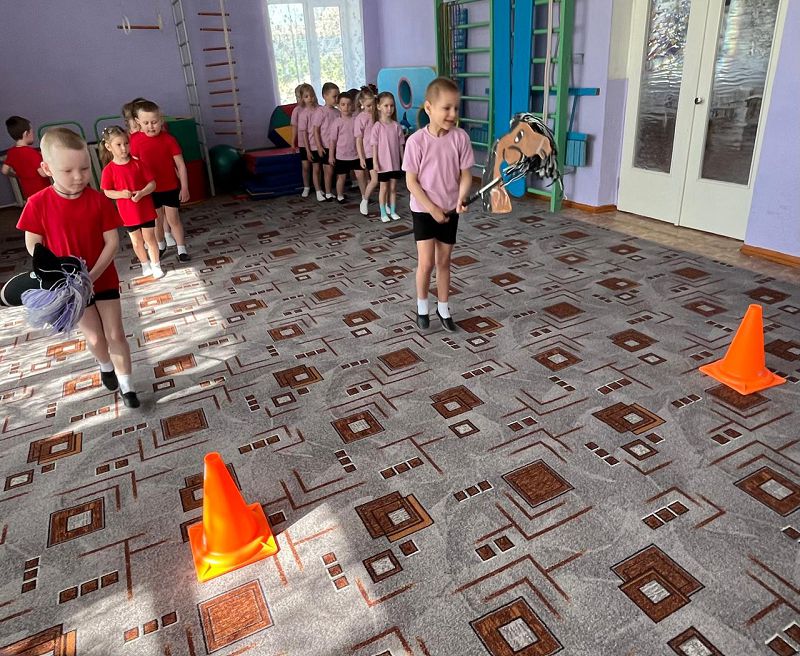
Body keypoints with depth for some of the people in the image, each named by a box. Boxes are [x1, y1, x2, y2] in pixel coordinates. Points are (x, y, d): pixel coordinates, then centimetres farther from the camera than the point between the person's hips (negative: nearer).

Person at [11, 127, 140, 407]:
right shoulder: (38, 203, -13)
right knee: (94, 337, 10)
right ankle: (106, 366, 42)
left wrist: (93, 275, -21)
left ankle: (126, 385, 18)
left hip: (104, 279, 0)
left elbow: (112, 241, -12)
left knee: (115, 334, 3)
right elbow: (33, 245, -5)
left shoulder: (99, 201, -13)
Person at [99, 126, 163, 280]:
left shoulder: (137, 164, -7)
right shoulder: (109, 170, -8)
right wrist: (121, 194, -22)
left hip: (146, 209, 0)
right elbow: (107, 192, -3)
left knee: (149, 238, 7)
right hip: (127, 212, 0)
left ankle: (156, 265, 18)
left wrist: (142, 193, -23)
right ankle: (145, 264, 31)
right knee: (136, 241, 13)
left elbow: (152, 183, -6)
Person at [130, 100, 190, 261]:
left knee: (173, 219, 2)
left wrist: (184, 187, -9)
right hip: (150, 189, 2)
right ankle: (161, 246, 35)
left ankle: (181, 249, 13)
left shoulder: (169, 139, -13)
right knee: (157, 220, 16)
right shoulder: (136, 140, -9)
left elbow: (180, 164, -9)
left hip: (171, 187, -2)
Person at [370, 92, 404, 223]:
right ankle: (383, 213, 16)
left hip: (395, 163, 3)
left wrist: (403, 160, 5)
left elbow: (400, 145, 5)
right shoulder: (377, 126, -9)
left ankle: (393, 211, 22)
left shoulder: (396, 126, 1)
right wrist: (375, 162, -14)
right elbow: (375, 146, -8)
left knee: (393, 188, 11)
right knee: (383, 188, 7)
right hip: (383, 163, -3)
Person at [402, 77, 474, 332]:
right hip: (424, 210, -2)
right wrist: (432, 208, -14)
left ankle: (443, 308, 28)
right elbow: (411, 181, -11)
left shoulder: (460, 138, -7)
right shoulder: (417, 141, -14)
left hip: (450, 211, 3)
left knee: (444, 261, 12)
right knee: (426, 262, -6)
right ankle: (422, 304, 19)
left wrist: (461, 198, -22)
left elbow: (466, 174, -3)